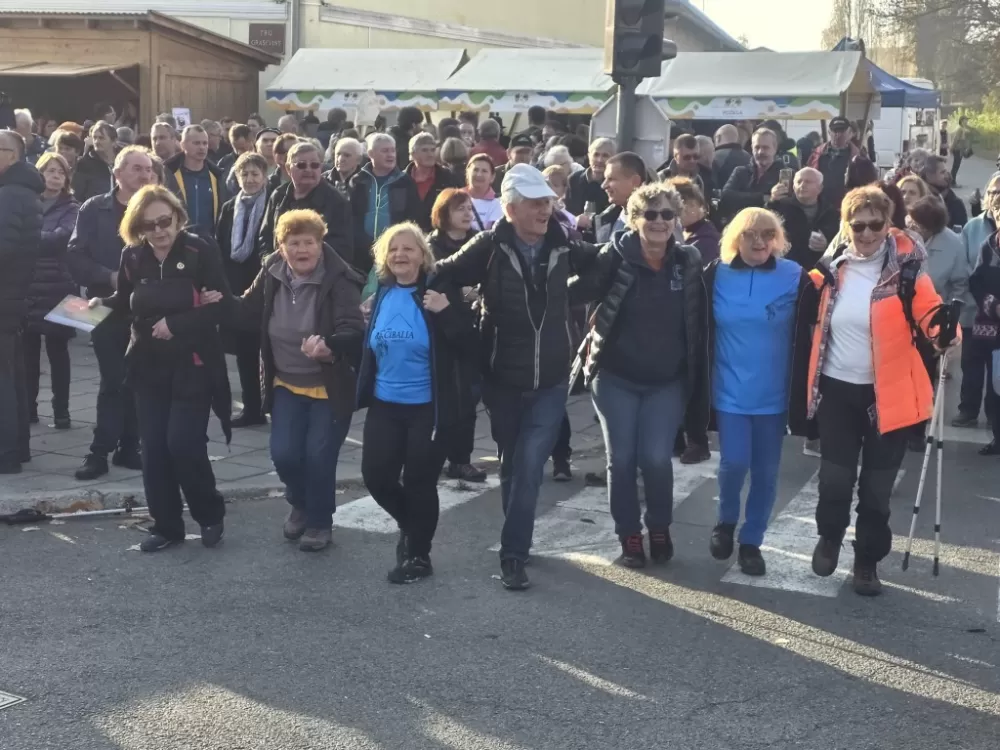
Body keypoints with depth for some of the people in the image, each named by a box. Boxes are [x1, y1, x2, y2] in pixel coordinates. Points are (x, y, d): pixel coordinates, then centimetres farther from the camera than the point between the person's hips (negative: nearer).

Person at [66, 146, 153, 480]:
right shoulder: (94, 209, 1)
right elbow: (76, 256, -6)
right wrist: (110, 277, -17)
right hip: (108, 307, -2)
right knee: (114, 381, -2)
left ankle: (128, 447, 17)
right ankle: (101, 450, 7)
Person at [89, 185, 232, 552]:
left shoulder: (200, 251, -12)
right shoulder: (132, 256, 2)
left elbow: (221, 306, -13)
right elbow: (124, 302, 16)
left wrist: (175, 323, -19)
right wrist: (102, 303, -4)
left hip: (193, 365, -5)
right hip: (149, 365, 5)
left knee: (183, 443, -11)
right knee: (154, 448, 6)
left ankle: (210, 515, 13)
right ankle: (166, 525, 20)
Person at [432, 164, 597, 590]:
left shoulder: (563, 247, -3)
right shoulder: (490, 247, -12)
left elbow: (604, 263, 16)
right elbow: (444, 275, -13)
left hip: (549, 382, 0)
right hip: (503, 380, 0)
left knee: (529, 466, -9)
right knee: (512, 465, 16)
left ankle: (513, 555, -2)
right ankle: (518, 538, 36)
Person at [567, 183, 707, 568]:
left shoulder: (689, 261, -3)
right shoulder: (616, 256, -9)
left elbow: (697, 321, 1)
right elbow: (576, 291, -17)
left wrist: (697, 380, -1)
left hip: (668, 381, 1)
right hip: (615, 377, 0)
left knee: (656, 459, -6)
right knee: (621, 459, 3)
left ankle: (660, 530, 19)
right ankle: (629, 536, 20)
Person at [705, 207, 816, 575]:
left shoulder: (795, 277, -7)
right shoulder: (716, 276, -2)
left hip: (774, 394, 0)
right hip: (730, 392, 0)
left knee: (766, 472, 7)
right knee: (734, 463, -8)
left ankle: (751, 541, 25)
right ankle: (726, 522, 21)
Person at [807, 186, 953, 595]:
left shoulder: (905, 267, -8)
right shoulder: (832, 268, 3)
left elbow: (928, 310, -18)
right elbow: (815, 320, 19)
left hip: (888, 394, -2)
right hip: (837, 389, 2)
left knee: (876, 487, 8)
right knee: (835, 478, 6)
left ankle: (867, 561, 27)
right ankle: (829, 537, 35)